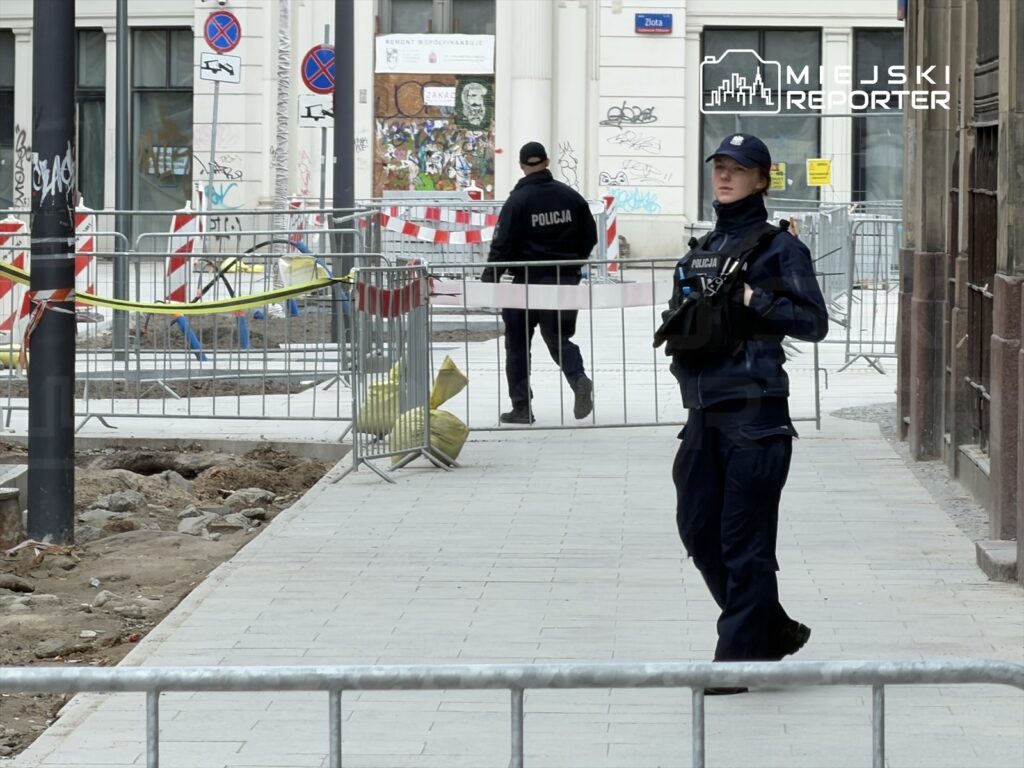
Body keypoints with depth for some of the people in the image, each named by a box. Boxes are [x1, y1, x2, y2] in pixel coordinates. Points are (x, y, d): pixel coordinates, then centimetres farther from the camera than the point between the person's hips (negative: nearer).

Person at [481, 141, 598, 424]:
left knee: (518, 344, 9)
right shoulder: (570, 196, 3)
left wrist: (489, 279, -8)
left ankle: (521, 408, 10)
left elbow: (502, 244, -14)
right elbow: (589, 237, 8)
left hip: (528, 281, -4)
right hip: (565, 281, 4)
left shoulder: (517, 201, -11)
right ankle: (579, 379, -12)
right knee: (559, 337, 16)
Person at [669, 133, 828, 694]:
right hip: (704, 410, 8)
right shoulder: (702, 249, 17)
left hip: (754, 411, -8)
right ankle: (772, 631, 24)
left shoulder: (778, 248, -3)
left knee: (745, 540, -4)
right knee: (698, 528, 9)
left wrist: (753, 299, -17)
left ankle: (739, 656, 2)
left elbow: (813, 321, -8)